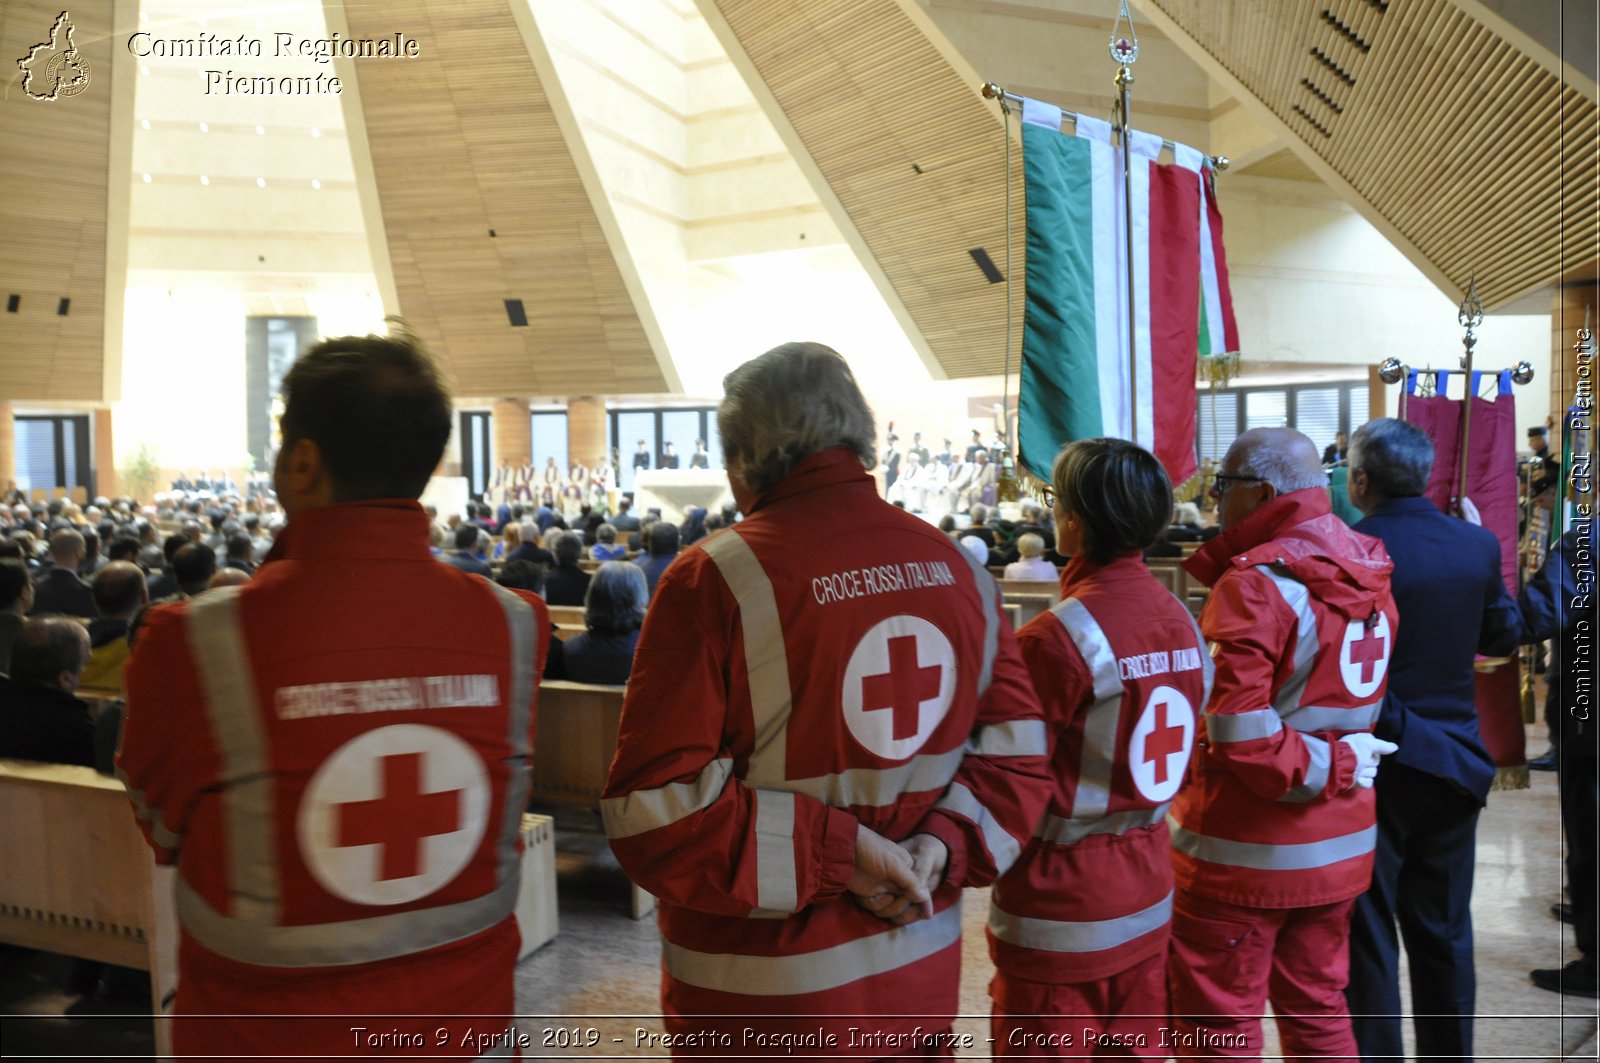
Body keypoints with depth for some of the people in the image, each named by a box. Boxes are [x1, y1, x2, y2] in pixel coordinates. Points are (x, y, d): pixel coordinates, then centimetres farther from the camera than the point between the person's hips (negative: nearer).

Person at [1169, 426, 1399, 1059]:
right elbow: (1347, 704, 13)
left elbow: (1238, 738, -23)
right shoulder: (1368, 576, 4)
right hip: (1341, 847, 8)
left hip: (1244, 853, -7)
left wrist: (1329, 769, -12)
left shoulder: (1254, 584, -20)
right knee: (1317, 1009, 22)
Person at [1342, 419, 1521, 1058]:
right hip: (1457, 762, 5)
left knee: (1367, 934, 6)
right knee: (1445, 931, 18)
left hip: (1375, 765, -5)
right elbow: (1504, 636, 12)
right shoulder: (1478, 546, -1)